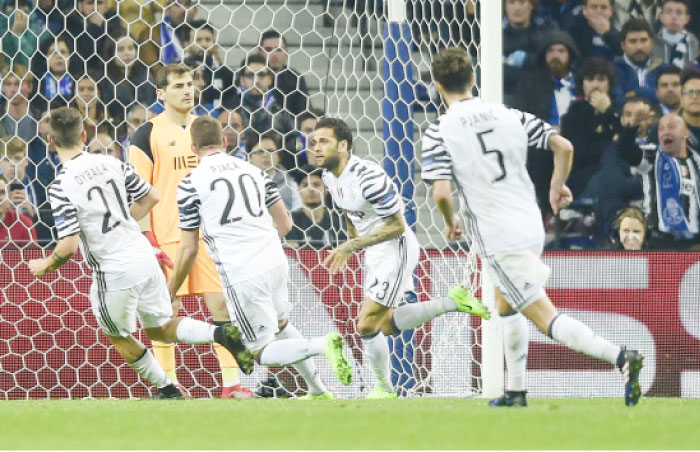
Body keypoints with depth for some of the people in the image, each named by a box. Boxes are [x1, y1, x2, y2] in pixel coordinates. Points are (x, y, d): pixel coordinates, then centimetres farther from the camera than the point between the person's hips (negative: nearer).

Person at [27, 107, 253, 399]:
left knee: (117, 336, 21)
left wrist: (45, 266, 1)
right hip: (145, 258, 6)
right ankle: (220, 334, -3)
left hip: (115, 273, -6)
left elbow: (68, 247, -20)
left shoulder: (61, 188, -17)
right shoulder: (111, 164, 1)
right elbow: (151, 197, 12)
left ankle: (166, 389, 26)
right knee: (159, 328, 20)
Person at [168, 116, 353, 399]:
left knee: (262, 352, 4)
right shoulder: (252, 169, 12)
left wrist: (170, 294, 11)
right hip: (276, 261, 6)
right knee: (280, 324, 30)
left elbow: (189, 250, -1)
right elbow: (285, 224, 17)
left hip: (241, 275, -6)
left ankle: (323, 345, -19)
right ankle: (318, 391, 25)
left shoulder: (190, 184, -2)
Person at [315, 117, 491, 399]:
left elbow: (396, 226, -23)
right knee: (387, 325, 17)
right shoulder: (329, 176, 0)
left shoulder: (368, 177, -27)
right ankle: (452, 303, 26)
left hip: (396, 248, -10)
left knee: (367, 324, -11)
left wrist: (353, 246, -26)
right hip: (373, 252, 10)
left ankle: (384, 388, 9)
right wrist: (351, 243, 13)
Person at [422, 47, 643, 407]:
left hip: (497, 239, -7)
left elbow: (442, 193, -17)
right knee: (506, 306, 28)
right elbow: (563, 146, 2)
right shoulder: (508, 116, 7)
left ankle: (619, 357, -26)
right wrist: (558, 185, 20)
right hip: (531, 227, 7)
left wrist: (451, 223, 4)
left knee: (545, 318, -8)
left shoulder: (438, 133, -8)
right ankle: (515, 392, 29)